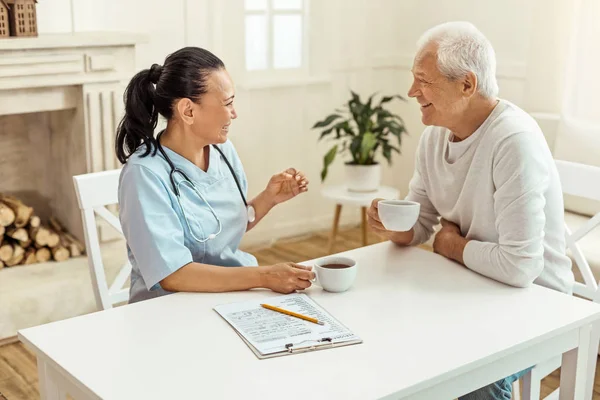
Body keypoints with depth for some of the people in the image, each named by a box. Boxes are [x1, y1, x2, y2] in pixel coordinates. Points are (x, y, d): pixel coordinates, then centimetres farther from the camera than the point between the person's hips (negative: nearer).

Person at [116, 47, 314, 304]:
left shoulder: (223, 150, 1)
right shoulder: (145, 173, -19)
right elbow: (172, 275, -24)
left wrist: (269, 198, -2)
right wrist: (265, 277, -27)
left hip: (235, 296, 6)